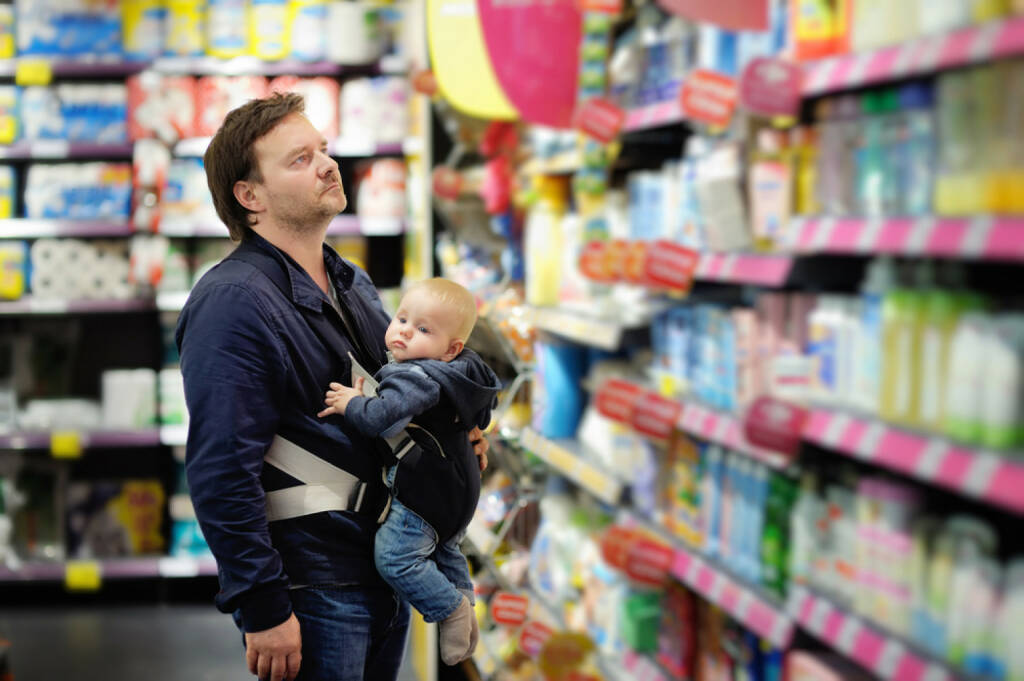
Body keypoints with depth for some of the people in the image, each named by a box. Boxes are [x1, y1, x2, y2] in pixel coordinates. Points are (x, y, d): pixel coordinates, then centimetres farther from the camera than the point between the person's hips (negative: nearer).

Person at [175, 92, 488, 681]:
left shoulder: (354, 285, 12)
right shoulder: (232, 301, -17)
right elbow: (221, 472, -22)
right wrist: (263, 609, -23)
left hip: (387, 575, 8)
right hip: (312, 593, -8)